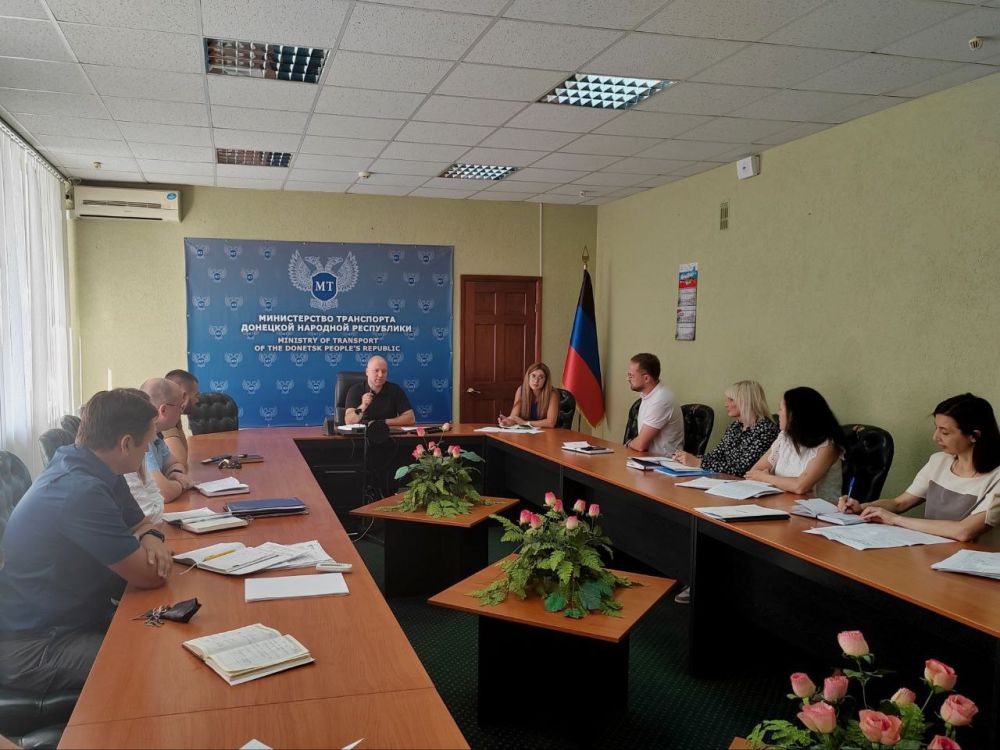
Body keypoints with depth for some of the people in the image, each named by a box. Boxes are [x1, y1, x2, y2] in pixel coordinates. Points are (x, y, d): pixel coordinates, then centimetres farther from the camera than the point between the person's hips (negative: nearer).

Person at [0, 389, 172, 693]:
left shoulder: (99, 472, 1)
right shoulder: (80, 492, -28)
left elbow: (139, 522, 15)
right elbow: (150, 576, -24)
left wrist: (151, 537, -9)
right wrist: (145, 552, -1)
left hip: (80, 617, 9)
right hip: (32, 645, -9)